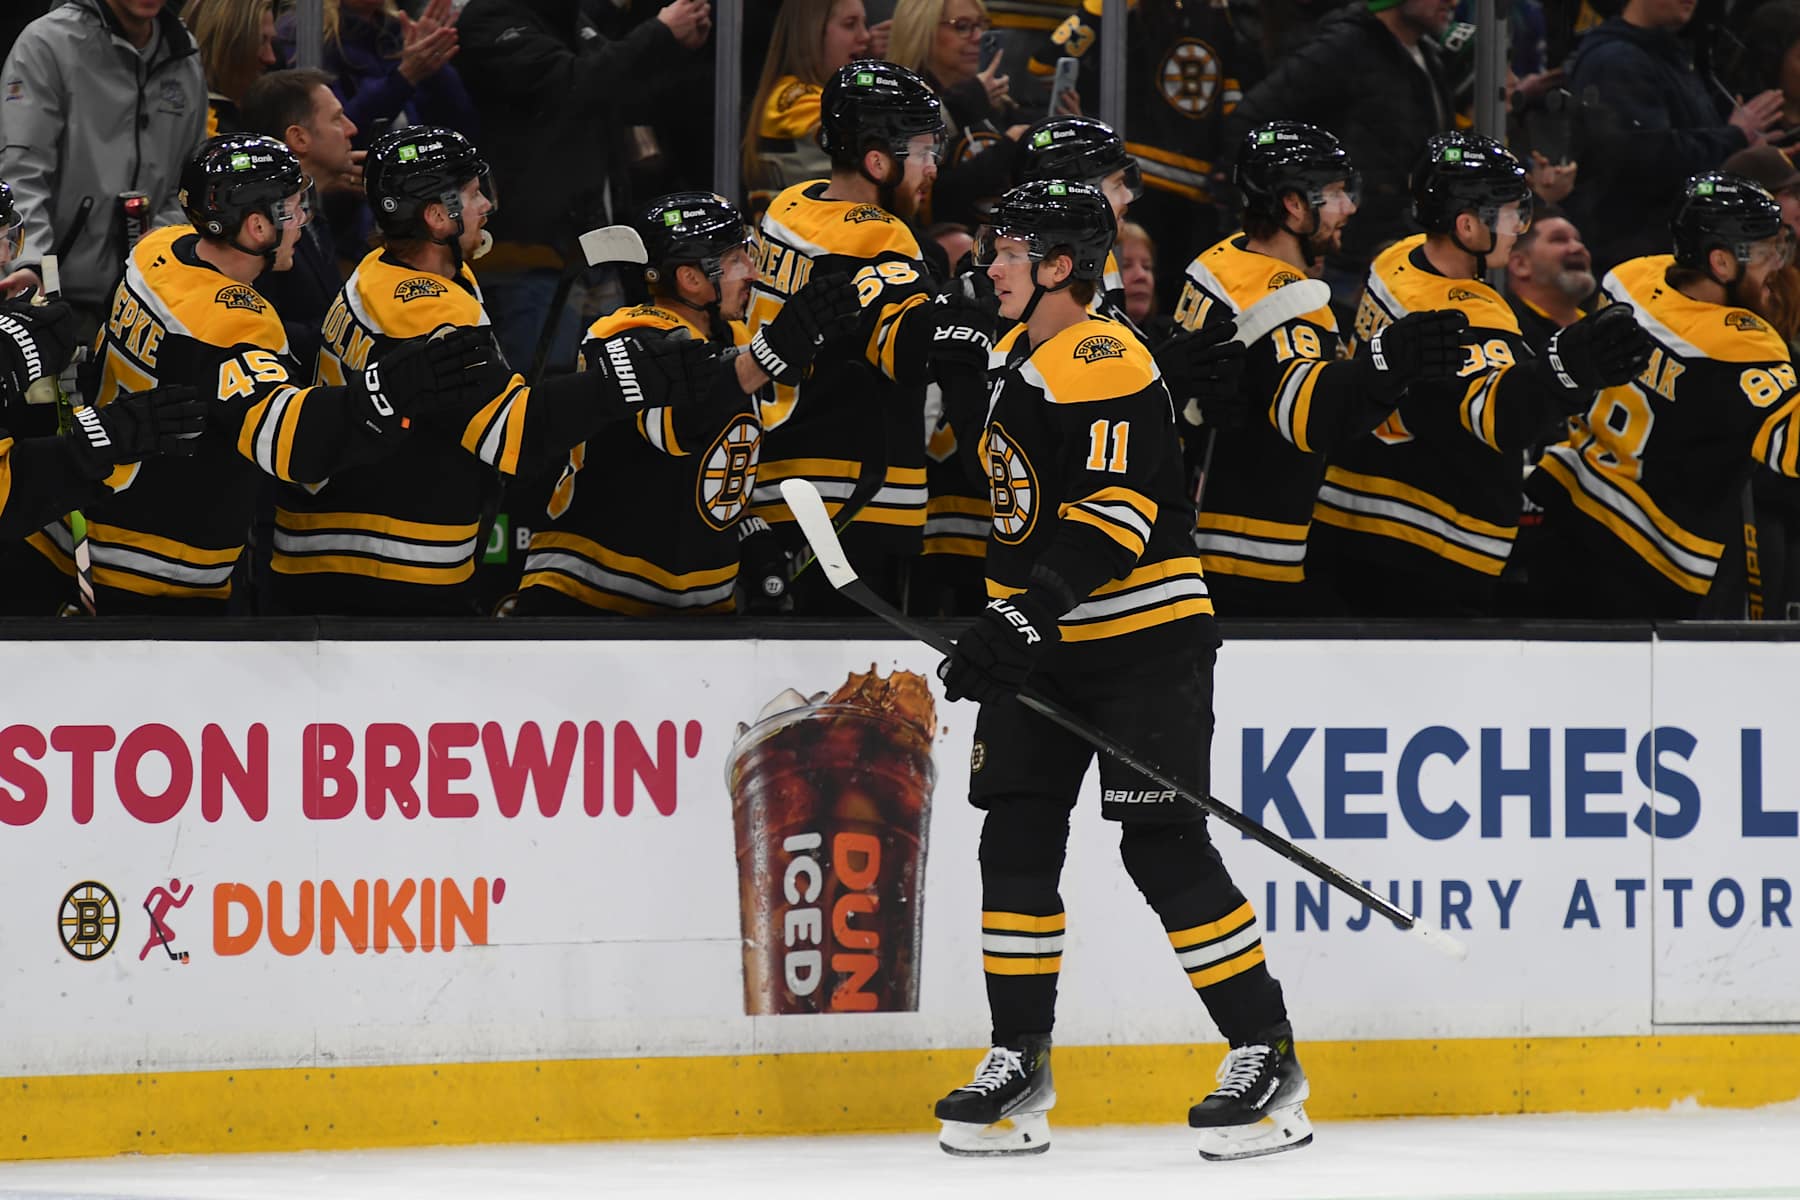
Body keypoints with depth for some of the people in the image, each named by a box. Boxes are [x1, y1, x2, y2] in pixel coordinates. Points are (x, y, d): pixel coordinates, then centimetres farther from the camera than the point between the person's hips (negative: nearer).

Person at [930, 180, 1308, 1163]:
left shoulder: (1105, 363, -17)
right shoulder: (1014, 355, 13)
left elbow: (1116, 513, -26)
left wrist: (1028, 613, -33)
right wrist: (1001, 629, 27)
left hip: (1144, 637, -9)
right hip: (1041, 644, 9)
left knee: (1163, 846, -11)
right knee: (1016, 839, 3)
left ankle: (1266, 1057, -5)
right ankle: (1019, 1063, 10)